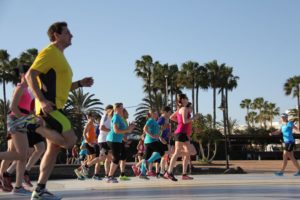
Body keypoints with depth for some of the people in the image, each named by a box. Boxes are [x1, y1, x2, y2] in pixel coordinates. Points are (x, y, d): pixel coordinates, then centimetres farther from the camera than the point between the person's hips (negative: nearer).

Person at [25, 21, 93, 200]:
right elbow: (30, 75, -17)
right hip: (48, 108, -10)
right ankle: (35, 129, -1)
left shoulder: (60, 56, 23)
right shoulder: (49, 52, -8)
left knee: (54, 148, 8)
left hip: (55, 108, 10)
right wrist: (42, 100, -26)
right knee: (70, 140, -17)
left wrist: (80, 84, 14)